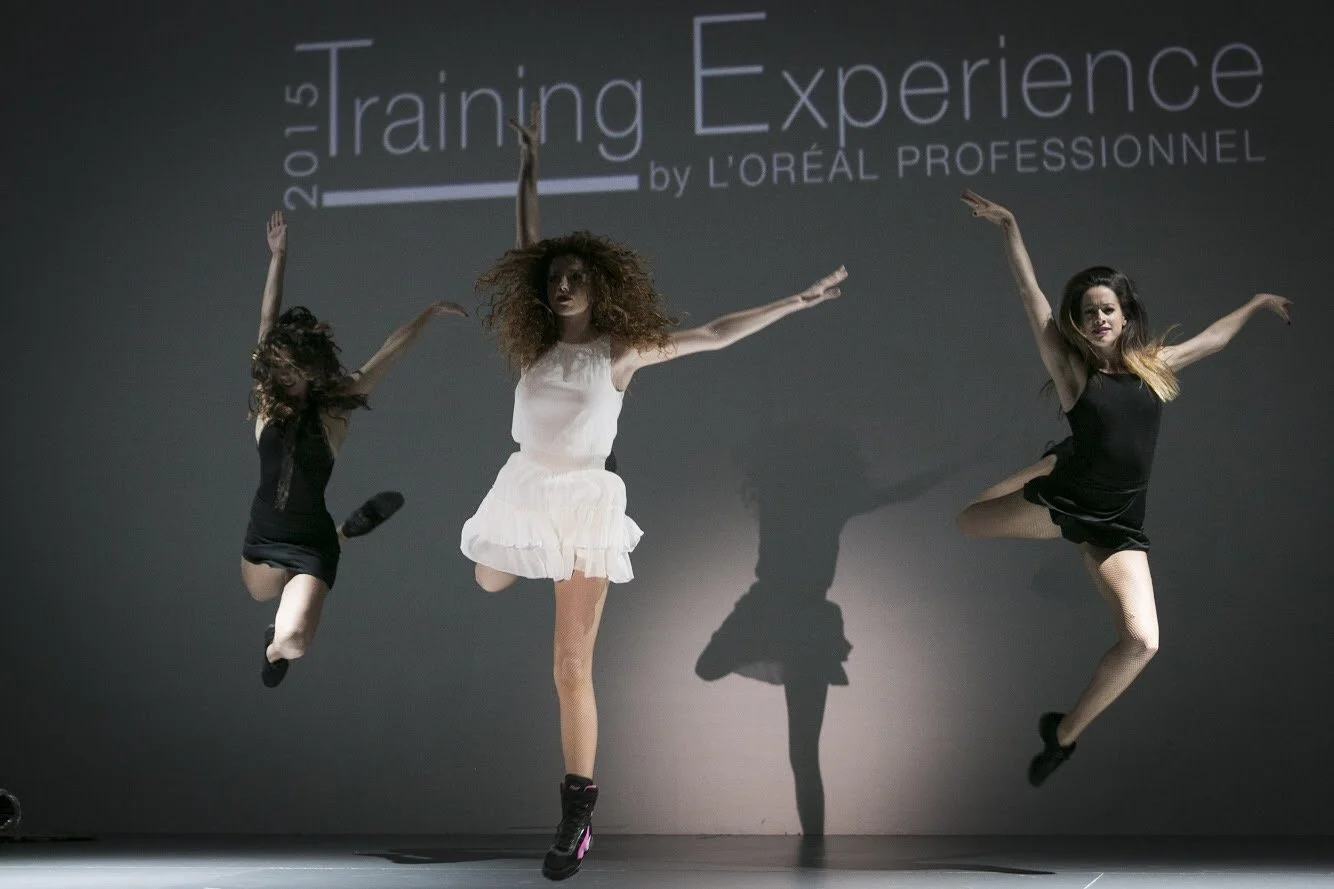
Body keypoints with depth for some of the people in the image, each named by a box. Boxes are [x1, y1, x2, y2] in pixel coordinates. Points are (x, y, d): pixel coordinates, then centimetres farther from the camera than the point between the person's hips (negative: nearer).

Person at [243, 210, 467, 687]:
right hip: (262, 534, 4)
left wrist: (430, 312, -1)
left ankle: (275, 645, 15)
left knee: (291, 642, -22)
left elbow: (388, 353, -3)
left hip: (310, 543, -4)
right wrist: (278, 256, -6)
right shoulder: (267, 402, -4)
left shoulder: (332, 408, -7)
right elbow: (267, 322, -5)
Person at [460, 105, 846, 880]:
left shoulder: (623, 349, -1)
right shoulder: (536, 342, 8)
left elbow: (717, 336, 2)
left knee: (572, 665, -6)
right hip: (526, 491, 4)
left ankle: (578, 815, -4)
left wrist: (797, 301, 0)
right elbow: (529, 248, 15)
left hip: (584, 502, -4)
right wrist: (530, 165, 17)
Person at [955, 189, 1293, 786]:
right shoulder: (1071, 368, -4)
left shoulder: (1152, 365, 6)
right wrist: (1009, 229, -14)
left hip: (1117, 526, 1)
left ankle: (1065, 732, 4)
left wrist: (1259, 302, 33)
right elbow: (1032, 298, -10)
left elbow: (1213, 336, 22)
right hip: (1062, 499, -1)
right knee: (968, 522, 18)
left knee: (1141, 642, -18)